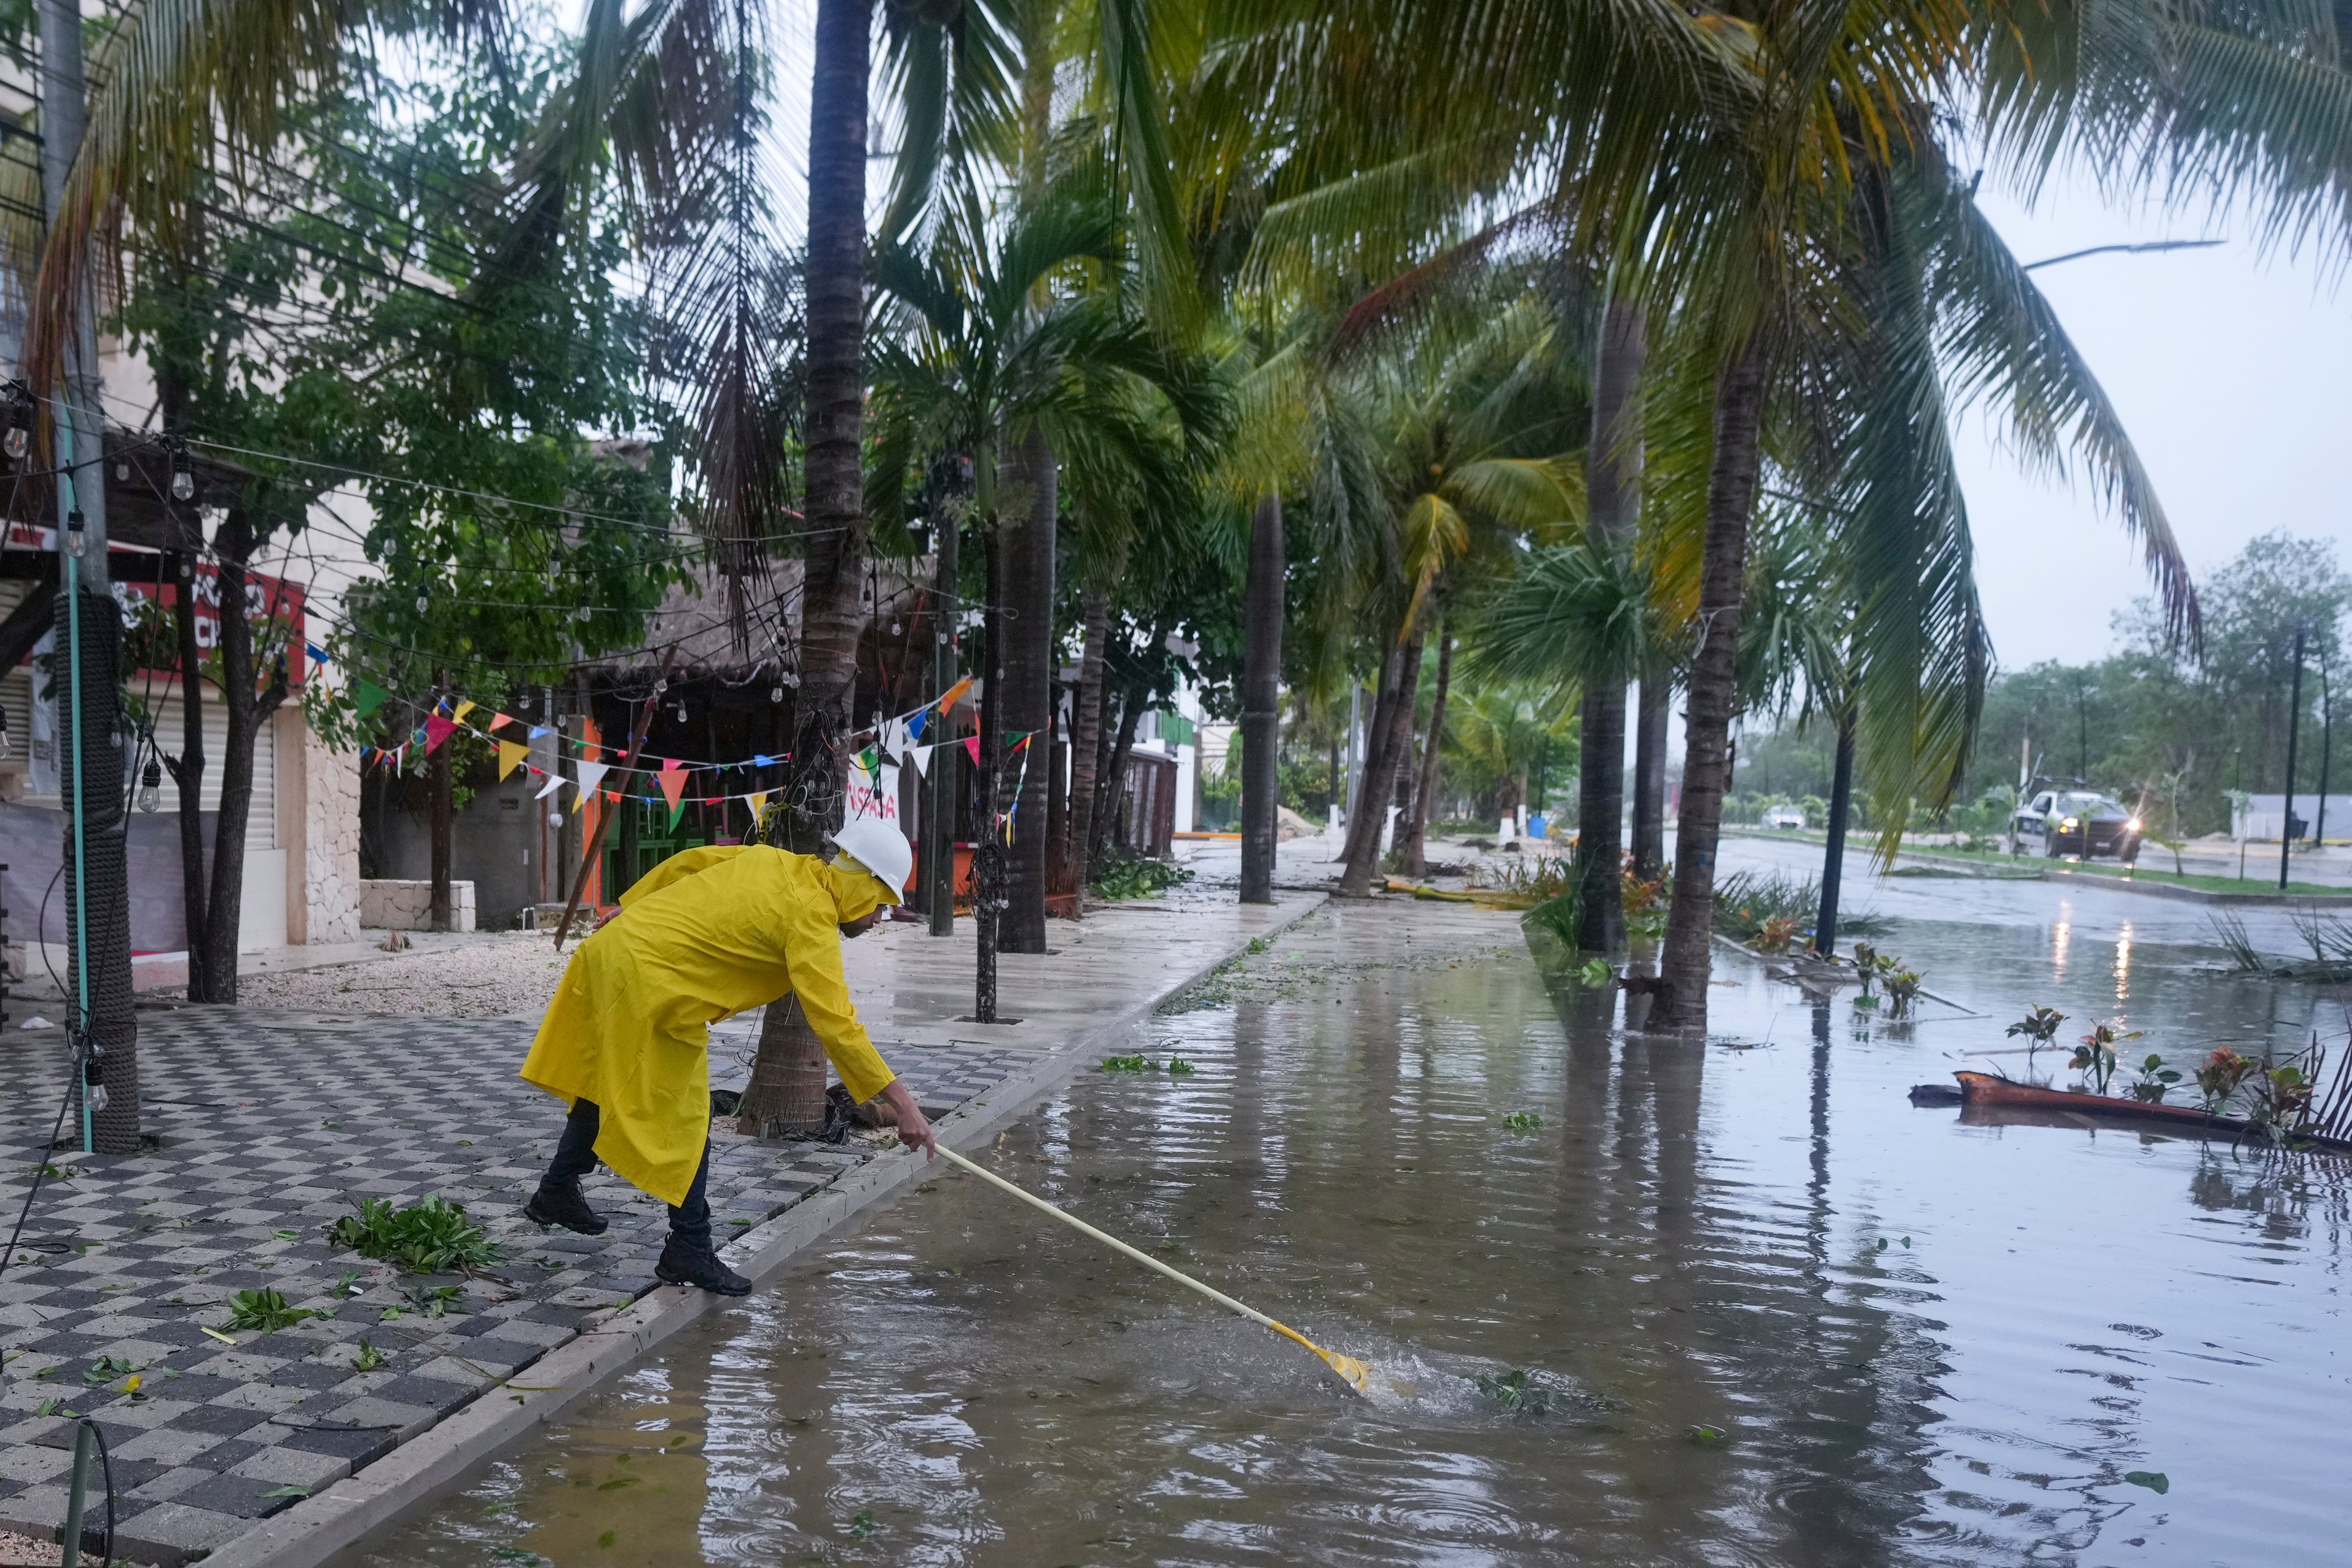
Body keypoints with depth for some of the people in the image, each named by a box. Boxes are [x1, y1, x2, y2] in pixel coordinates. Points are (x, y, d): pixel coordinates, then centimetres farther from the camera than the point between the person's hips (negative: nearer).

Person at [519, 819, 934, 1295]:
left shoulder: (776, 861, 6)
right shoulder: (812, 918, -17)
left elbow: (688, 861, 14)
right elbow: (835, 1024, -23)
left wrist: (629, 911, 27)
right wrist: (902, 1103, -22)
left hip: (612, 948, 10)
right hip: (651, 983, -10)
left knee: (605, 1085, 27)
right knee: (684, 1125, 0)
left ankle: (556, 1192, 45)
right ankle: (689, 1251, 8)